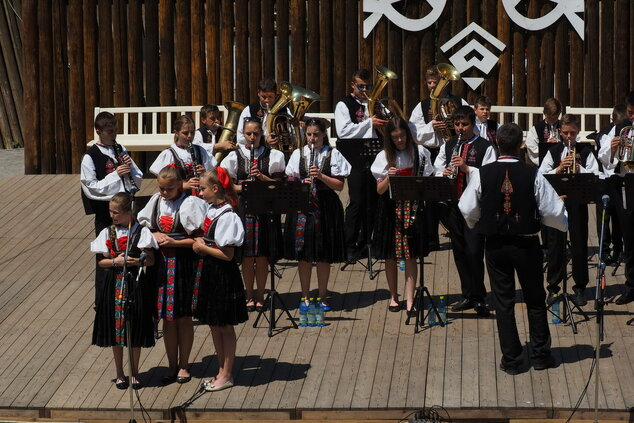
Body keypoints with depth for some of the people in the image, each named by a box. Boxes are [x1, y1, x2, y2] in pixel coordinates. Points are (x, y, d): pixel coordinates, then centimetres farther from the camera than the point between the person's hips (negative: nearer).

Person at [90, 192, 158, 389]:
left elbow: (150, 260, -6)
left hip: (135, 284, -2)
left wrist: (134, 261, -23)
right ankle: (119, 373, 20)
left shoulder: (141, 231, -5)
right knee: (115, 329, 7)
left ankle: (134, 372, 21)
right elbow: (100, 261, 3)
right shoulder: (107, 233, 3)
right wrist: (116, 262, -15)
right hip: (113, 283, 2)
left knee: (135, 330, 6)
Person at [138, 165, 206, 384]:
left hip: (183, 264, -4)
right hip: (162, 263, 4)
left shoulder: (190, 203, -11)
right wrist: (154, 235, -5)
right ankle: (172, 366, 19)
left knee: (183, 317, 5)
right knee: (167, 318, 9)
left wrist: (174, 242, -18)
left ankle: (183, 366, 17)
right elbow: (142, 225, 15)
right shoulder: (156, 201, 5)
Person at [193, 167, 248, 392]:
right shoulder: (211, 209, 5)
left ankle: (226, 375, 13)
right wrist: (200, 241, -3)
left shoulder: (226, 217, -21)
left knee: (225, 326, 3)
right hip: (210, 272, 9)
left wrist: (203, 247, -13)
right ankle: (221, 370, 28)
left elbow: (227, 254, -22)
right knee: (213, 324, 16)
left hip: (224, 275, -9)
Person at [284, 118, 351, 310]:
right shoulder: (298, 154, 8)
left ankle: (322, 297, 14)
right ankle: (305, 296, 13)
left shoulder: (333, 155, 2)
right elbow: (290, 181, 7)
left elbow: (339, 185, -2)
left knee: (324, 256, 4)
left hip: (326, 207, -1)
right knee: (303, 254, 3)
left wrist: (321, 176, -17)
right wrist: (302, 184, -14)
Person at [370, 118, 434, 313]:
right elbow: (379, 190, -3)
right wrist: (388, 177, -21)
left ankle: (409, 300, -4)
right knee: (390, 256, 6)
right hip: (390, 208, 1)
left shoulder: (420, 153, 4)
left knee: (410, 256, -4)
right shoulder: (384, 157, 2)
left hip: (412, 208, -1)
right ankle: (393, 297, 20)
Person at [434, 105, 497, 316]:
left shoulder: (485, 147, -2)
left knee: (474, 250, -10)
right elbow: (436, 171, 15)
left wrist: (467, 168, -21)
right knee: (459, 250, 9)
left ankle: (478, 297, 0)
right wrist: (443, 173, -8)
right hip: (453, 204, 5)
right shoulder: (448, 146, 16)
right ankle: (469, 295, 18)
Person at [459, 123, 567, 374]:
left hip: (495, 245, 1)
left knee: (503, 300, 9)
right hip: (526, 244, 0)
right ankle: (540, 355, 19)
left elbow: (468, 211, -4)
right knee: (535, 299, 14)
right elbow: (553, 212, -9)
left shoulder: (482, 174, -10)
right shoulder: (533, 176, -13)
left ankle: (511, 359, 11)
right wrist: (562, 223, 14)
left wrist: (477, 223, 19)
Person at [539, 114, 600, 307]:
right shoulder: (553, 151, 8)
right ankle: (553, 288, 13)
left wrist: (579, 168, -16)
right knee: (555, 244, 4)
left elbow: (595, 176, -2)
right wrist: (559, 169, -12)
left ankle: (580, 288, 13)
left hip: (578, 202, -1)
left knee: (579, 245, 2)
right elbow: (541, 176, 1)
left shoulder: (585, 151, 5)